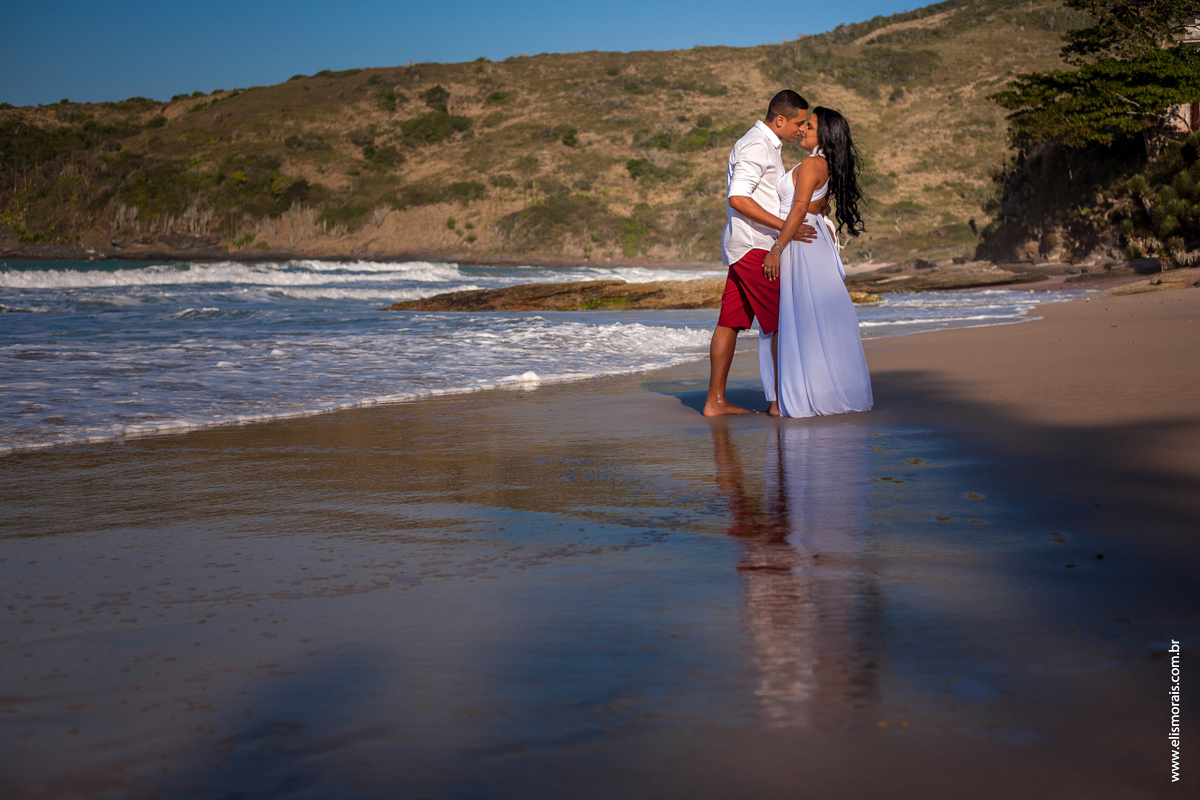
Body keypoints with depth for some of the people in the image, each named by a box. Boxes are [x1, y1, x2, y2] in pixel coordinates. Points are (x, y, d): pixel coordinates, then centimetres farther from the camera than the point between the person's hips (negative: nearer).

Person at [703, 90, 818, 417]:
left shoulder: (767, 145, 21)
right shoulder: (755, 146, -13)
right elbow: (738, 198, -21)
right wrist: (785, 227, -24)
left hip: (744, 247, 10)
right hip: (753, 246, -10)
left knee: (730, 322, 6)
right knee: (781, 323, -6)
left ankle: (716, 401, 7)